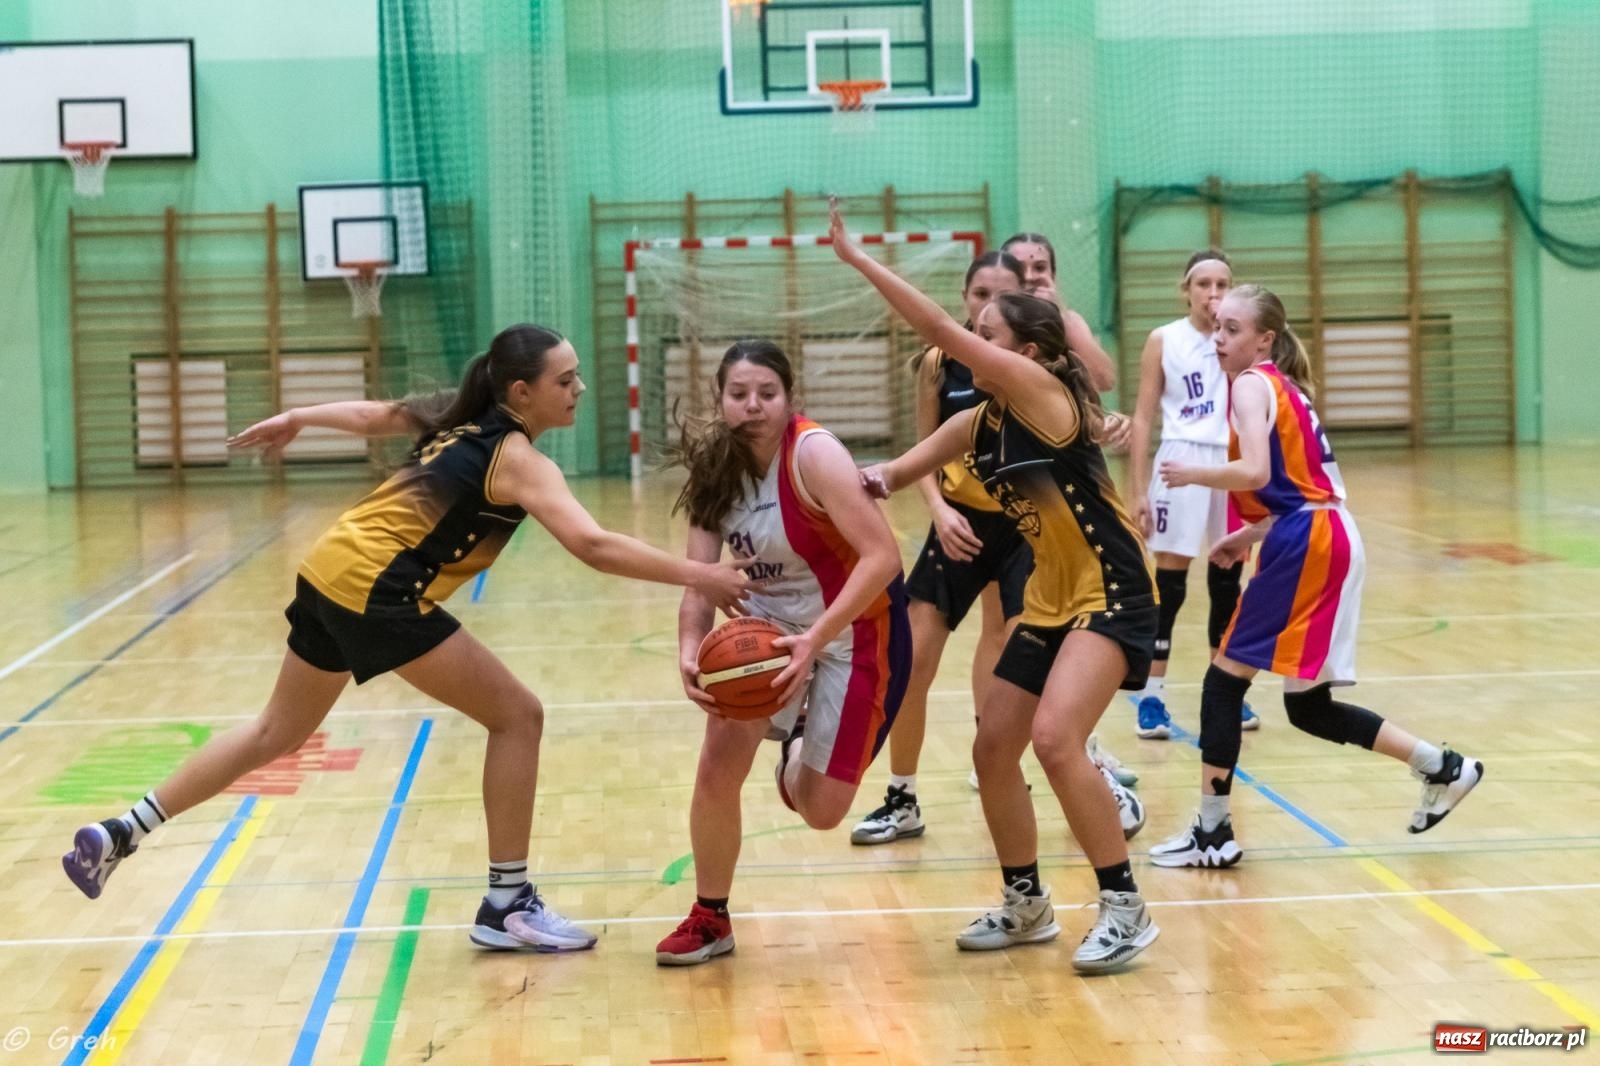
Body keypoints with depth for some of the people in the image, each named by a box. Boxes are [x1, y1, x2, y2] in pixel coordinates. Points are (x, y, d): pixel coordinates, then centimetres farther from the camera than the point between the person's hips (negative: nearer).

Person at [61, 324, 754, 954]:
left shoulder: (462, 418, 12)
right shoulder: (519, 459, -13)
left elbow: (370, 415, 26)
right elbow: (593, 546, -26)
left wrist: (294, 420, 41)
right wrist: (694, 575, -28)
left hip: (331, 571, 9)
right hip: (376, 593, -9)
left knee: (278, 734, 24)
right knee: (517, 716, -2)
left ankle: (119, 835, 27)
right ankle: (507, 906, 2)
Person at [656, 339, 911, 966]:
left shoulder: (813, 454, -24)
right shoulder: (716, 469, -7)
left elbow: (883, 556, -31)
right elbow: (700, 582, -10)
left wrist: (814, 639, -38)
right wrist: (690, 652, -30)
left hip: (856, 631, -4)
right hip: (771, 624, 4)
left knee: (821, 811, -1)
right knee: (720, 762, -16)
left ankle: (799, 746, 36)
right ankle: (710, 920, 4)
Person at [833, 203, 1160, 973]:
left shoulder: (1041, 389, -16)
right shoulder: (978, 424, 7)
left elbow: (941, 331, -22)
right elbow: (901, 470, 13)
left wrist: (858, 259, -19)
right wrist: (875, 478, -11)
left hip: (1112, 595, -9)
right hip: (1051, 601, 9)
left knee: (1054, 737, -24)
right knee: (993, 748, 8)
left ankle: (1125, 909, -12)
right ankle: (1025, 905, 25)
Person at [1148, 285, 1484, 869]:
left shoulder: (1252, 384, -7)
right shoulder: (1280, 386, 21)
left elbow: (1255, 472, -23)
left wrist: (1191, 474, -9)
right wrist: (1247, 535, 20)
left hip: (1304, 547, -9)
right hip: (1322, 539, 9)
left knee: (1224, 680, -3)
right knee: (1308, 706, 15)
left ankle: (1212, 833, 0)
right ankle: (1443, 767, 19)